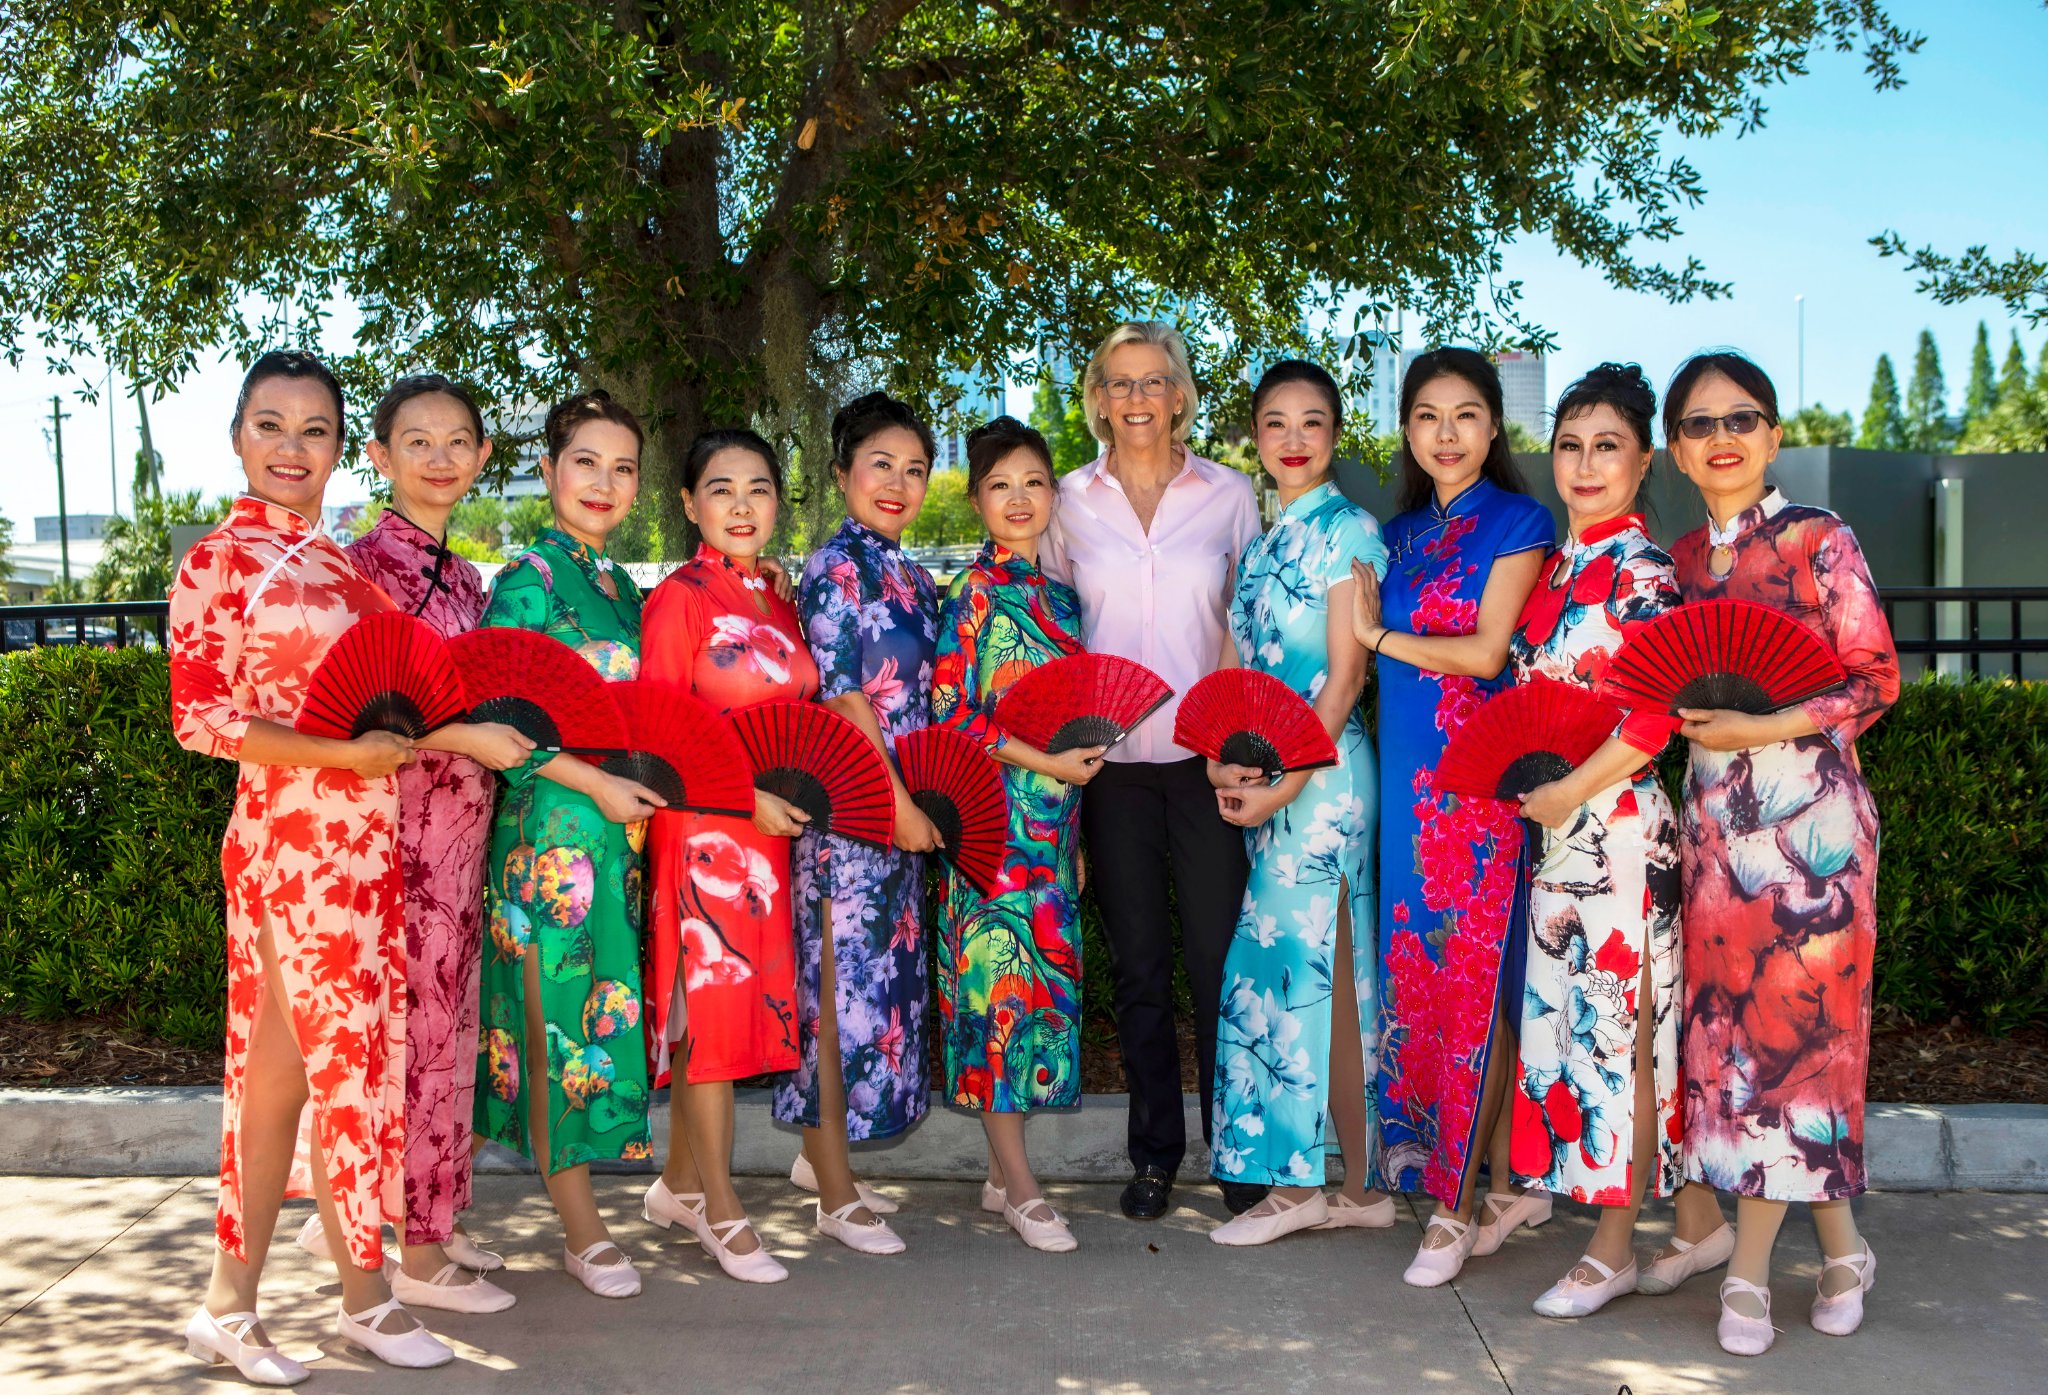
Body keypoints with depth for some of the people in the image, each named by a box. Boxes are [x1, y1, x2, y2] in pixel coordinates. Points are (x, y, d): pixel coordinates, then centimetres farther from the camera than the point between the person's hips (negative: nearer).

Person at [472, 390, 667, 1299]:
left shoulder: (619, 586, 15)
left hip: (621, 825, 7)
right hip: (552, 828, -7)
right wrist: (596, 784, -16)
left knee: (602, 1005, 11)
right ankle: (581, 1229, 10)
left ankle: (576, 1208, 23)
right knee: (559, 1010, 0)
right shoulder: (530, 578, -8)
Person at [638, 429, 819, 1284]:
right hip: (703, 826, -7)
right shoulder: (678, 598, -7)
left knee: (747, 997, 11)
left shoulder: (779, 601, 13)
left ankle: (679, 1182, 26)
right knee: (709, 1000, -1)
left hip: (774, 829, 7)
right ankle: (721, 1209, 10)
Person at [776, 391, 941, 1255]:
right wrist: (898, 802, -16)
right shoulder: (835, 567, -9)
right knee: (840, 980, -2)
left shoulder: (910, 575, 15)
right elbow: (841, 697, -15)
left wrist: (917, 802, 11)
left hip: (904, 805, 8)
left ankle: (824, 1152, 28)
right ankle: (836, 1193, 8)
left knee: (882, 974, 13)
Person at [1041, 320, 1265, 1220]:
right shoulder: (1071, 500, 6)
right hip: (1112, 758, 1)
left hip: (1208, 755, -1)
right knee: (1137, 961, 9)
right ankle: (1153, 1154, 22)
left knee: (1219, 954, 1)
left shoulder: (1230, 495, 4)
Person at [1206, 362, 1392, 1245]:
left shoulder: (1349, 530, -6)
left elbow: (1345, 674, -12)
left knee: (1315, 970, -2)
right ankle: (1352, 1184, 19)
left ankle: (1302, 1183, 8)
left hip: (1321, 769, -8)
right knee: (1289, 969, 9)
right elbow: (1242, 661, 13)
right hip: (1262, 777, 8)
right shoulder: (1260, 537, 16)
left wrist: (1282, 785, -16)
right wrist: (1224, 760, -4)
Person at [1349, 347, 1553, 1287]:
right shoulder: (1399, 533, 17)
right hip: (1405, 775, 6)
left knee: (1471, 981, -4)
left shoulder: (1517, 522, 0)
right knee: (1418, 972, 5)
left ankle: (1455, 1205, 4)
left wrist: (1380, 635, -2)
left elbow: (1486, 652, -10)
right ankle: (1507, 1187, 18)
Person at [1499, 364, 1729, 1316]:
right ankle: (1698, 1220, 25)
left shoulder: (1644, 573, -9)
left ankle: (1613, 1246, 12)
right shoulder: (1556, 569, 13)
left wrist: (1571, 791, -14)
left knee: (1618, 1026, -1)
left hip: (1619, 823, -8)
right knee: (1572, 1015, 11)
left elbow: (1661, 710, -17)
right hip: (1555, 824, 8)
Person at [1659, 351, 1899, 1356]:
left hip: (1809, 808, -5)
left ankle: (1748, 1268, 6)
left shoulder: (1820, 540, -3)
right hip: (1714, 812, 5)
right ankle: (1839, 1247, 20)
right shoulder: (1682, 559, 12)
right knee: (1729, 1021, 4)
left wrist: (1763, 728, -17)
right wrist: (1686, 719, -2)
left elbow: (1875, 679, -7)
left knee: (1792, 1021, -5)